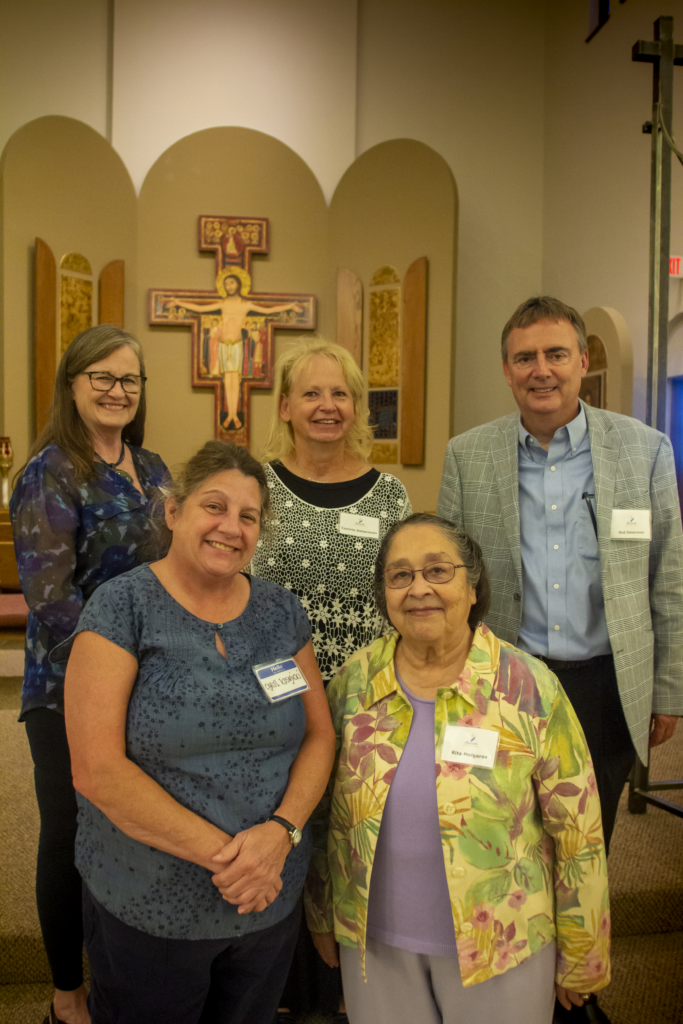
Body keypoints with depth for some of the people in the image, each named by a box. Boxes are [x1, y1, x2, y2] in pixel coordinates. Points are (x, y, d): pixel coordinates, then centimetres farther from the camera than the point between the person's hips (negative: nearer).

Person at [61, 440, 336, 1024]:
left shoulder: (282, 613, 0)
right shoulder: (122, 608, -13)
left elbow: (320, 735, 2)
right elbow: (96, 769, -18)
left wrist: (281, 831, -16)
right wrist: (221, 852, -20)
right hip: (146, 912, -3)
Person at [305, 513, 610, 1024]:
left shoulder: (530, 688, -15)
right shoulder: (352, 682, -7)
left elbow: (578, 835, -8)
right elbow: (322, 814, 4)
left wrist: (580, 959, -1)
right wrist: (323, 918, 10)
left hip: (500, 952, -2)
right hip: (375, 945, 2)